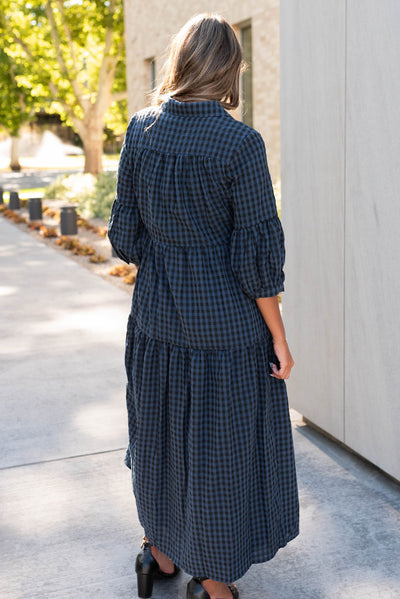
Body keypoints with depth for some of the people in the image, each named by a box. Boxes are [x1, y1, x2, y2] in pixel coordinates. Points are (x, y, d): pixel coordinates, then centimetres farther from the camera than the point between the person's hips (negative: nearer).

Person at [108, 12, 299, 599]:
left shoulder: (140, 129, -3)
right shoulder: (240, 142, -17)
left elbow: (128, 230, 2)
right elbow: (257, 251, -15)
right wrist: (278, 334, -5)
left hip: (157, 314, 5)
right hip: (227, 318, -5)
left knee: (162, 430, 21)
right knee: (223, 443, 10)